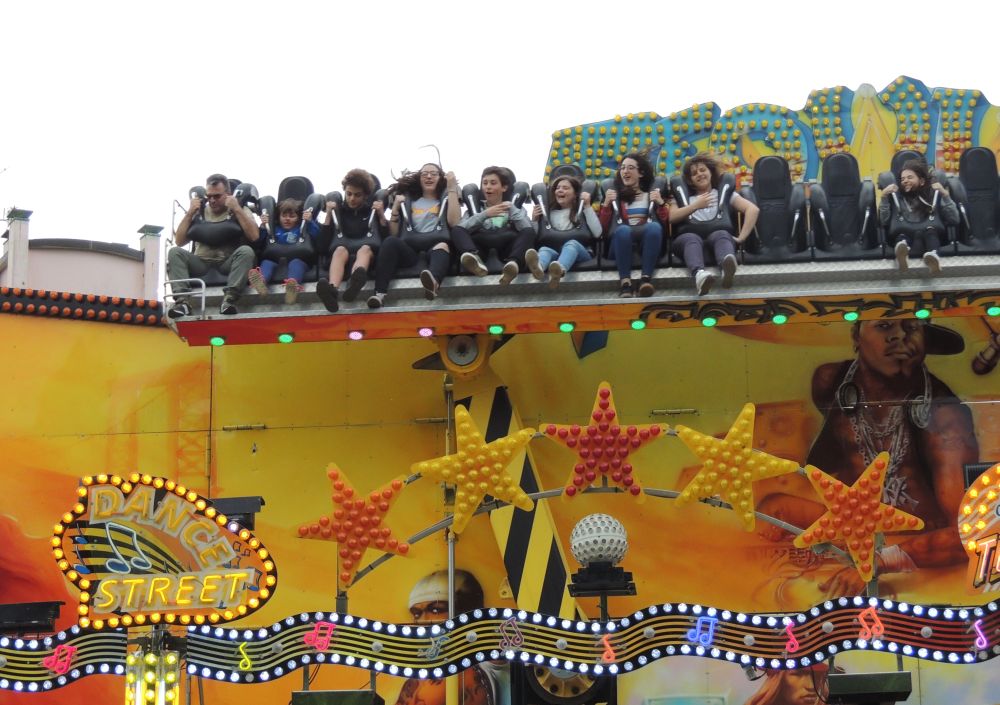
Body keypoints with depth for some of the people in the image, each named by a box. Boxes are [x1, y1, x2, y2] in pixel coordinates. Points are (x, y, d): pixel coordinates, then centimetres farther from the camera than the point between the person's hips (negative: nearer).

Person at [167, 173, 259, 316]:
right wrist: (189, 213, 1)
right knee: (175, 252, -22)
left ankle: (229, 300, -43)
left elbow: (254, 236, -9)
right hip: (201, 263, 2)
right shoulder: (199, 212, 12)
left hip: (229, 263, -2)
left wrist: (237, 209, -9)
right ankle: (182, 301, -37)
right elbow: (179, 241, 7)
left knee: (246, 251, -32)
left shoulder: (240, 210, 8)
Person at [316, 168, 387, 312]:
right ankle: (332, 290, -69)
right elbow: (326, 239, 9)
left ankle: (354, 282, -74)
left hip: (368, 249, 0)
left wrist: (381, 215, -4)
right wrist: (328, 214, 1)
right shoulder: (338, 210, 20)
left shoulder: (372, 210, 19)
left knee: (365, 248, -37)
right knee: (340, 250, -36)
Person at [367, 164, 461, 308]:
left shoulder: (447, 198, 22)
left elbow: (454, 223, 0)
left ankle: (433, 282, -73)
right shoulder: (408, 200, 26)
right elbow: (393, 234, 18)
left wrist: (452, 189, 2)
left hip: (436, 247, -2)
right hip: (410, 251, 2)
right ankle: (379, 292, -47)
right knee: (390, 241, -31)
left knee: (442, 246, -39)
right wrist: (396, 206, 7)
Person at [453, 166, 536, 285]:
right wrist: (484, 215, -2)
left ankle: (512, 263, -57)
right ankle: (476, 260, -54)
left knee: (529, 231, -27)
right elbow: (460, 228, 5)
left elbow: (527, 229, 5)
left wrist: (512, 209, 0)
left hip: (506, 249, 0)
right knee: (457, 231, -23)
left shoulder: (513, 208, 26)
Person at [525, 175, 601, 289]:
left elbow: (597, 233, -1)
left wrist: (587, 206, 0)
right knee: (544, 249, -32)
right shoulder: (549, 213, 26)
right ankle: (538, 268, -72)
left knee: (571, 244, -36)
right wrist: (535, 220, 7)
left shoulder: (582, 211, 18)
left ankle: (560, 270, -73)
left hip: (579, 251, -2)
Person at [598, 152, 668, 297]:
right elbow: (602, 228, 9)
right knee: (623, 229, -37)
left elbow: (666, 222, 9)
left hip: (647, 243, 0)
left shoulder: (653, 193, 21)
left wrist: (660, 203, -5)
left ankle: (646, 278, -44)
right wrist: (606, 204, -3)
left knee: (655, 226, -35)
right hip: (621, 243, 0)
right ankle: (625, 281, -45)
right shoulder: (614, 195, 20)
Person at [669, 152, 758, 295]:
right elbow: (670, 217, 11)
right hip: (688, 236, 0)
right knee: (692, 239, -39)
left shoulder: (724, 194, 28)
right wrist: (695, 206, 2)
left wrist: (741, 237, 1)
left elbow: (753, 209, 15)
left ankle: (727, 266, -77)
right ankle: (699, 274, -74)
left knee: (721, 235, -39)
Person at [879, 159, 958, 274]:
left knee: (930, 231, -37)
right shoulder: (895, 196, 23)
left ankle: (932, 255, -68)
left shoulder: (934, 194, 21)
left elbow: (954, 220, 10)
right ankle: (902, 249, -71)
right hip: (904, 236, 0)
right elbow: (884, 222, 9)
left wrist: (945, 195, 4)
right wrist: (884, 197, 4)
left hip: (930, 237, 0)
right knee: (902, 235, -37)